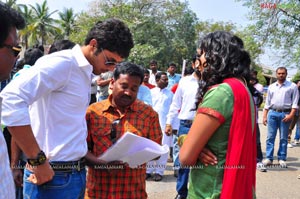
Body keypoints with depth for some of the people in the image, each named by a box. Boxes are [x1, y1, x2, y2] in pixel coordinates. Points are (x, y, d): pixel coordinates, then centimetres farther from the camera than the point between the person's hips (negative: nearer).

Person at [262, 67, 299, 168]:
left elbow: (295, 102, -1)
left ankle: (282, 159, 11)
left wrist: (291, 115, -12)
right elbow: (267, 103, 14)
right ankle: (269, 158, 5)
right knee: (270, 137, 1)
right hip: (272, 113, 3)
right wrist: (264, 116, 8)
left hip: (285, 113, -2)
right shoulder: (271, 87, 13)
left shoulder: (292, 86, 3)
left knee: (283, 138, 4)